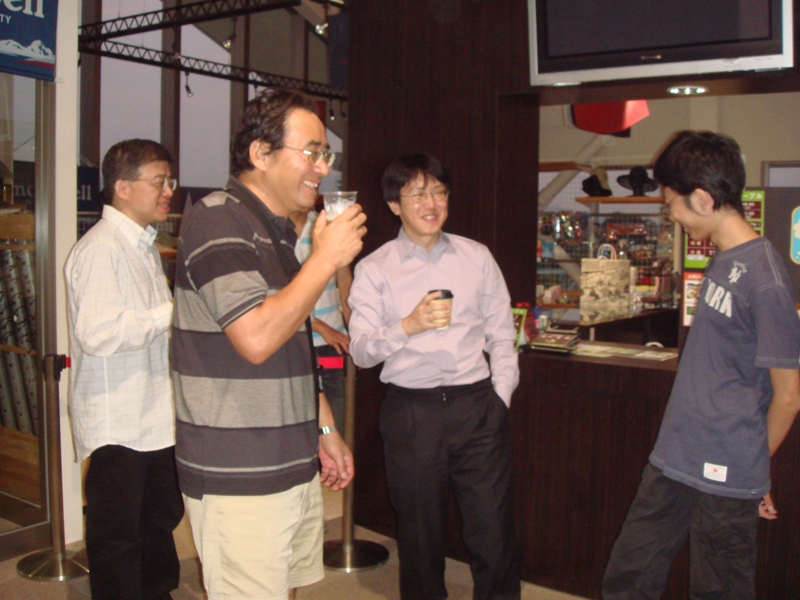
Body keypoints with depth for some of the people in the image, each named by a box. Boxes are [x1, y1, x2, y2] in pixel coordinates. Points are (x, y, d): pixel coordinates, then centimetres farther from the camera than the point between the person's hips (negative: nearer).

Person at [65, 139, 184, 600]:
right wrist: (173, 310, -21)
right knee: (117, 536, 5)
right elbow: (98, 333, -28)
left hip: (155, 416, 10)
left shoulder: (144, 245, 16)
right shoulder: (101, 247, -17)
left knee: (161, 519, 22)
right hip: (117, 422, -10)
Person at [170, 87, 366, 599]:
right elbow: (256, 339, -26)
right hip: (237, 480, -9)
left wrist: (325, 431, 21)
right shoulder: (216, 220, -14)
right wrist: (326, 258, -17)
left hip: (296, 470, 9)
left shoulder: (276, 230, 16)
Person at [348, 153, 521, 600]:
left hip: (478, 405, 1)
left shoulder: (477, 257, 9)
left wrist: (501, 399, 4)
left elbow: (502, 336, 12)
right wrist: (409, 326, -22)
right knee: (420, 536, 11)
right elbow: (362, 351, -5)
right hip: (411, 410, -1)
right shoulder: (374, 269, 3)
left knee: (494, 531, 1)